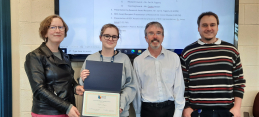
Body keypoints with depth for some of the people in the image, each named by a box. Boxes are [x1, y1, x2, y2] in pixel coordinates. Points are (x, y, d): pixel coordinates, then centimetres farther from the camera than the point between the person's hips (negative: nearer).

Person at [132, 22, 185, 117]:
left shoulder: (174, 57, 0)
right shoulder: (138, 61, -1)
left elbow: (179, 86, 0)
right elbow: (137, 89, 3)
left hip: (169, 108, 1)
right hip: (147, 109, 0)